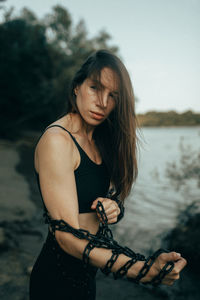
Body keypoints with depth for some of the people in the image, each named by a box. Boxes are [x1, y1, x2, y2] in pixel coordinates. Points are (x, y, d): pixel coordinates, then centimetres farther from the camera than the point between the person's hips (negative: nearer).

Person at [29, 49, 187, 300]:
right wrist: (145, 271, -34)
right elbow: (68, 236, -26)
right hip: (60, 277, -7)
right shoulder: (56, 140, -22)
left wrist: (115, 207, -14)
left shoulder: (99, 142, 4)